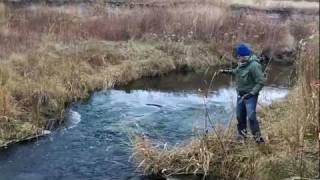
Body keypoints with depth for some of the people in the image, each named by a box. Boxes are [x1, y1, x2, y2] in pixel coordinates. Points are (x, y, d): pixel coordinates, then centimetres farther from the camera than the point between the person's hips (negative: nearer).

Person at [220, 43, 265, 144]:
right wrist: (227, 71, 15)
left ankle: (258, 137, -4)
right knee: (240, 116, 16)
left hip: (250, 96, -8)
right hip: (240, 95, 8)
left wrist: (252, 93, -24)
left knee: (251, 116, -15)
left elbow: (261, 81, -22)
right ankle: (242, 135, 32)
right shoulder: (241, 63, 2)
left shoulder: (254, 65, -24)